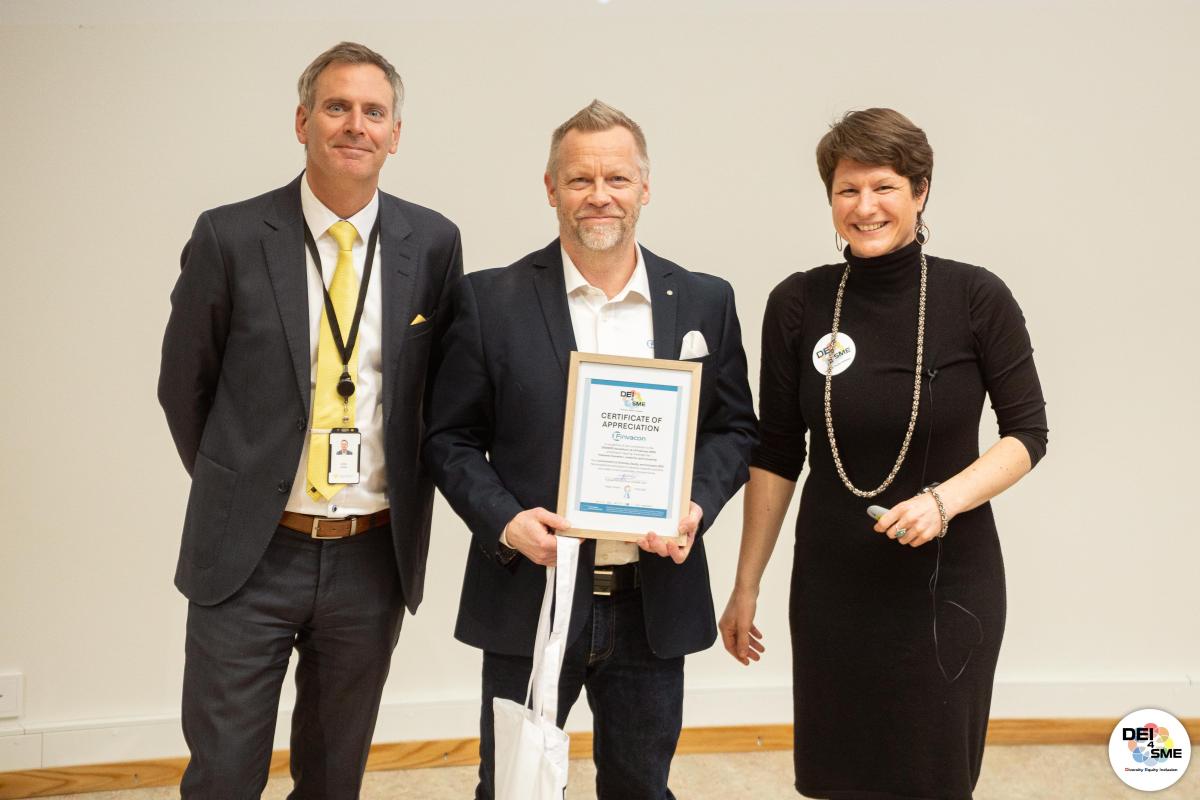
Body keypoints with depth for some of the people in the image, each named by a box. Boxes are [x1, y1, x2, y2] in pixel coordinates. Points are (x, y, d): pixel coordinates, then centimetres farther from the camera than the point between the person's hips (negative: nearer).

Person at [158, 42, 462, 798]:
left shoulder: (433, 243, -1)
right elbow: (184, 384, 4)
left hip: (375, 557, 2)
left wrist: (410, 492, 7)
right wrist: (234, 491, 8)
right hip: (248, 555, -1)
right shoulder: (230, 237, -6)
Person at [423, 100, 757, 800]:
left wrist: (698, 505, -10)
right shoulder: (492, 300, -3)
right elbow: (451, 438, 0)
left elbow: (735, 428, 9)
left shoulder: (705, 302, 4)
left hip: (654, 604, 2)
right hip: (530, 601, -2)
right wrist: (504, 520, -16)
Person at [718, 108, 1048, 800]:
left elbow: (1028, 432, -3)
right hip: (831, 584, 2)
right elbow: (777, 455, 3)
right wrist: (747, 585, 5)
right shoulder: (797, 304, -4)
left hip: (946, 578, -1)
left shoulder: (977, 298, -10)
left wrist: (944, 499, -20)